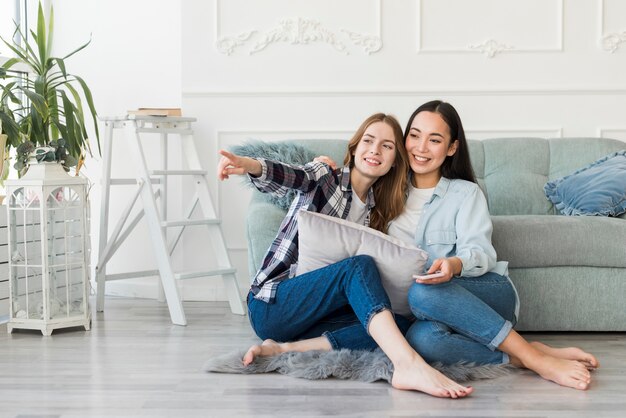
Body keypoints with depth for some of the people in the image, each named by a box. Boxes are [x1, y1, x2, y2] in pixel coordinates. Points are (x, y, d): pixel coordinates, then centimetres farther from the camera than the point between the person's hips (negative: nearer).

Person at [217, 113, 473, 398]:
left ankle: (285, 349, -30)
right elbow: (287, 177, -21)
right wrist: (250, 166, -44)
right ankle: (409, 365, -49)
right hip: (270, 306, -5)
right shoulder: (323, 177, 1)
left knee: (401, 324, -20)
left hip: (315, 316, 5)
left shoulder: (377, 210, 16)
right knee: (360, 265, -29)